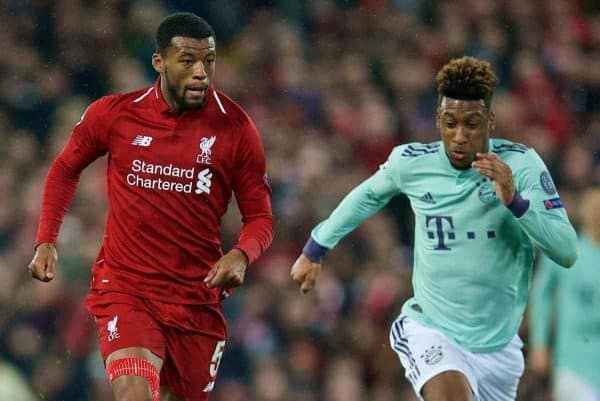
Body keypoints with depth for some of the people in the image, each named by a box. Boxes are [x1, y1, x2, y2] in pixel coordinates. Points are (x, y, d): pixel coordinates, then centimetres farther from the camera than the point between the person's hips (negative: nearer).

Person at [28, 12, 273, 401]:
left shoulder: (236, 128, -4)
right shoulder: (112, 114, -3)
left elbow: (260, 217, 3)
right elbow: (65, 169, 16)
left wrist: (241, 255, -18)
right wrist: (46, 241, 5)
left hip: (198, 295, 2)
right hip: (124, 286, -2)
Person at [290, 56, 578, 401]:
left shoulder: (520, 164, -12)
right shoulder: (410, 163, -6)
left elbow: (568, 252, -18)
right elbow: (369, 195, 18)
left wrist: (515, 201, -31)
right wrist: (316, 248, 26)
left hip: (498, 344, 2)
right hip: (431, 331, -2)